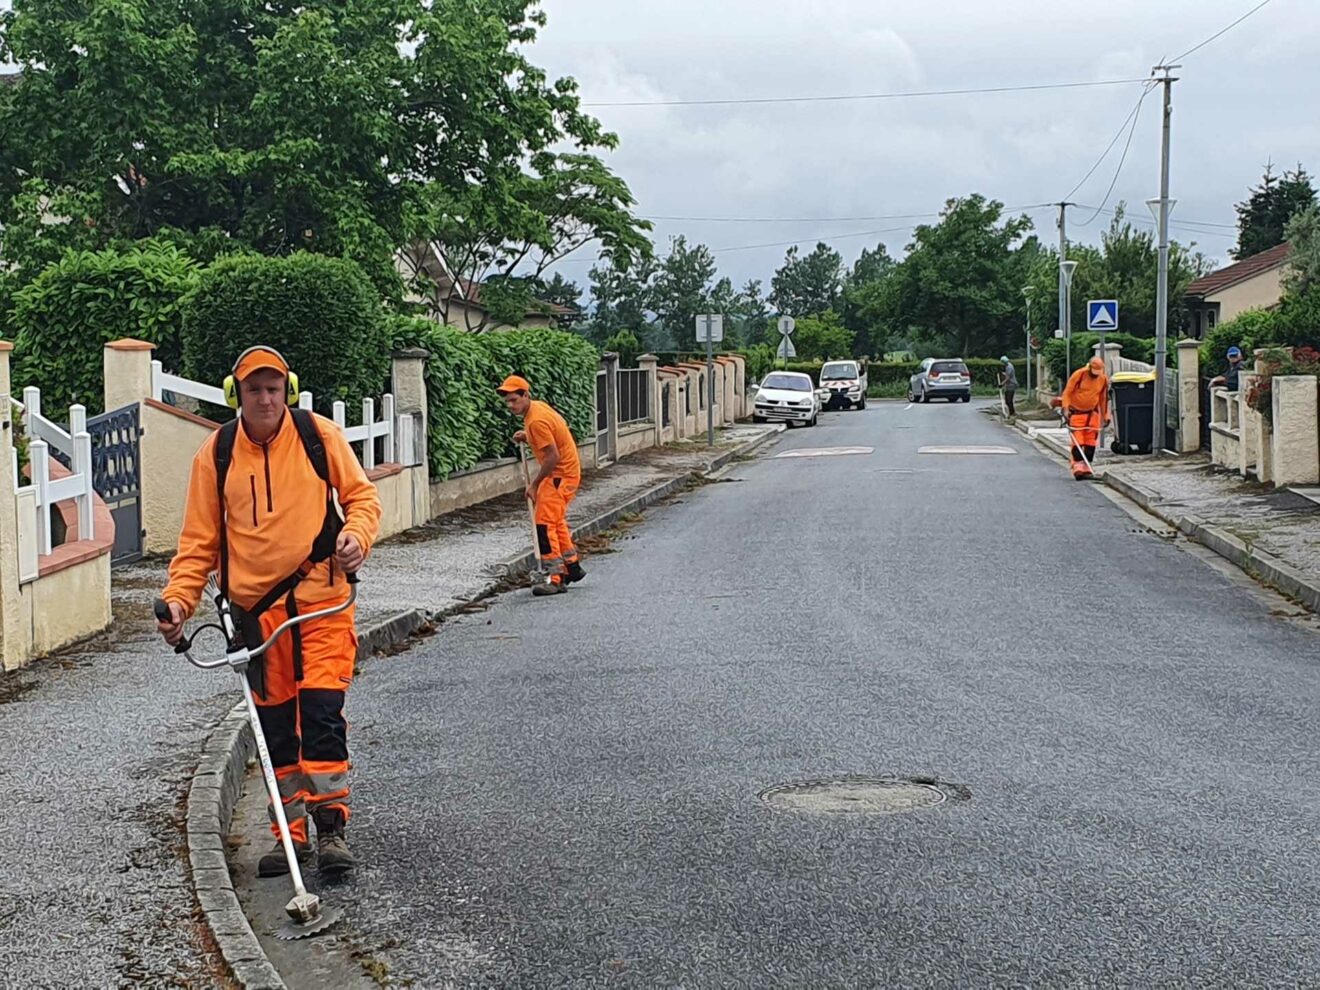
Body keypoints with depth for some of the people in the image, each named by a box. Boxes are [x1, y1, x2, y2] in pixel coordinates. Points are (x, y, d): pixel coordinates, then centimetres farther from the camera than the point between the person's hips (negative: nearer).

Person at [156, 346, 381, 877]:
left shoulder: (319, 435, -1)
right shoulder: (216, 452, 4)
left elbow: (361, 494, 7)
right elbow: (200, 537, 7)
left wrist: (356, 533, -14)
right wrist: (179, 597, -5)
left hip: (321, 598, -2)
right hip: (255, 605, 3)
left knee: (322, 712, -9)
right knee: (275, 724, 8)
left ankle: (331, 827, 2)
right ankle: (291, 831, 19)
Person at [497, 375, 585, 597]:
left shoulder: (536, 420, -24)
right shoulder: (538, 406, 5)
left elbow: (553, 457, -25)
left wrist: (534, 484, -17)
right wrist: (527, 438, 4)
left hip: (560, 475, -10)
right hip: (565, 472, 10)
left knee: (545, 524, -11)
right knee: (557, 521, 23)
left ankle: (557, 580, -10)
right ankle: (572, 567, 34)